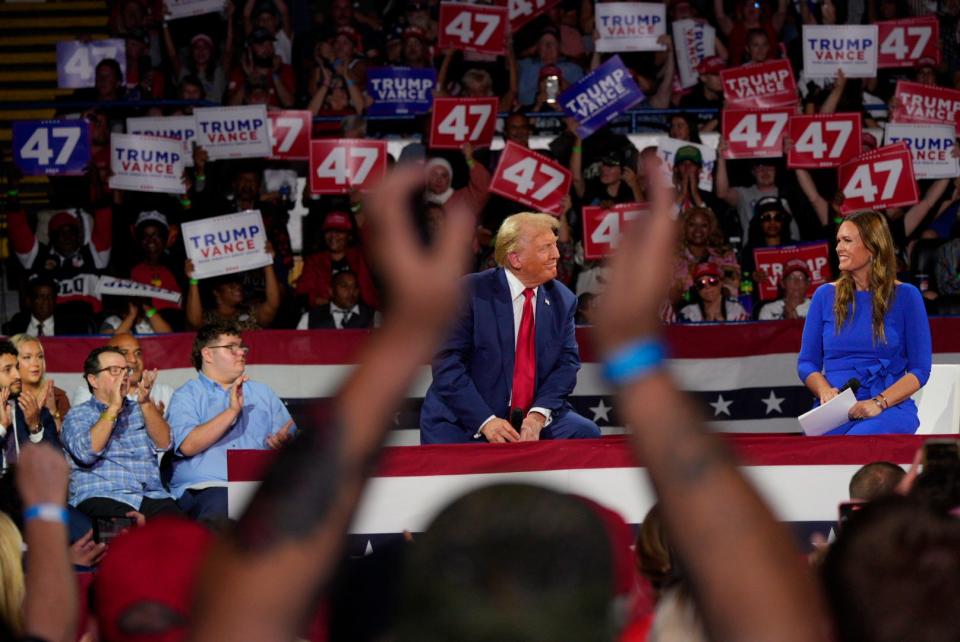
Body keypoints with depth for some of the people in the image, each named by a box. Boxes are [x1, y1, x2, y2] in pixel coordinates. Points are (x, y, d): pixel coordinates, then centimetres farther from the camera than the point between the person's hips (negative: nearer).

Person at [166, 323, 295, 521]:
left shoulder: (263, 394, 26)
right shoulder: (186, 396, 10)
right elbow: (188, 445, -7)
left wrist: (283, 442, -6)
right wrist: (232, 411, -9)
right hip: (205, 488, -4)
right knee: (220, 505, -41)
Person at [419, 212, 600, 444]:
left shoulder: (562, 300, 6)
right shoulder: (470, 293, -9)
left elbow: (567, 362, 1)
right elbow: (447, 362, -14)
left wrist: (538, 416, -18)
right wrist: (486, 421, -25)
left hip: (534, 422, 4)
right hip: (464, 425, -4)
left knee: (585, 433, -18)